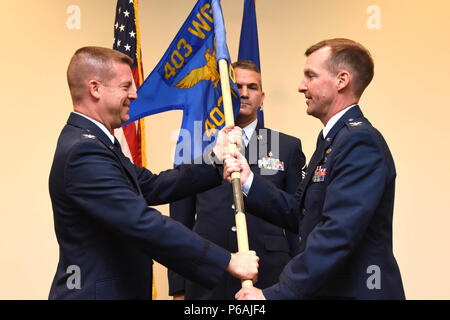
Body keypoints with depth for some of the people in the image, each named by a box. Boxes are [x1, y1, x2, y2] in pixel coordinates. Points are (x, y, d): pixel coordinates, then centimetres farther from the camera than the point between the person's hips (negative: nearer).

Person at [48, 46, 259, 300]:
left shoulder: (95, 143, 11)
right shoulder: (83, 151, -22)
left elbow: (153, 186, 11)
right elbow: (145, 225, -28)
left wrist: (214, 164, 1)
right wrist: (227, 261, -25)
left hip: (118, 288, 10)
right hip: (96, 291, -10)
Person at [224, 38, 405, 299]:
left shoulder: (361, 141, -20)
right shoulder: (332, 140, 13)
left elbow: (337, 234, -28)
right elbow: (300, 215, 10)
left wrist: (274, 294, -26)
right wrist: (248, 182, 0)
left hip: (356, 291, -9)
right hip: (326, 289, 9)